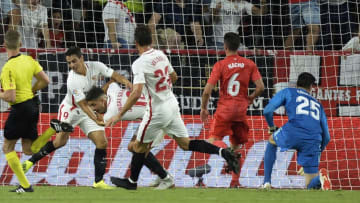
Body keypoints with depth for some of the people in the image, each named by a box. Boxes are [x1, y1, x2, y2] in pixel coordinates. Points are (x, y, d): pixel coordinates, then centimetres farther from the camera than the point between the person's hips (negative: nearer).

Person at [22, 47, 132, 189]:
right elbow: (83, 104, -27)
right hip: (70, 110, -5)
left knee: (102, 143, -6)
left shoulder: (96, 66, -13)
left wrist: (126, 82, -24)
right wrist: (96, 120, -38)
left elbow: (114, 75, -3)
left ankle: (98, 181, 0)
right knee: (60, 141, -17)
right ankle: (31, 161, -3)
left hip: (89, 111, 5)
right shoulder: (73, 81, -27)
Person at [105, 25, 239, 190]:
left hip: (157, 111, -7)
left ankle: (132, 181, 25)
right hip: (172, 105, 7)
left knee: (139, 145, 12)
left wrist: (119, 115, -23)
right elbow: (174, 77, 20)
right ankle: (222, 152, -4)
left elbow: (136, 93, -27)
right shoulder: (161, 55, 4)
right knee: (185, 143, 11)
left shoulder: (140, 63, -19)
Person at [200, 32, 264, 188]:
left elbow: (207, 90, -9)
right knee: (236, 145, 16)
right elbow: (260, 87, -1)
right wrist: (251, 98, 19)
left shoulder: (220, 65, -5)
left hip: (224, 108, -3)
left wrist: (203, 108, 6)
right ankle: (235, 180, 12)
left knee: (213, 140, -9)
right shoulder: (249, 64, 4)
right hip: (241, 109, 3)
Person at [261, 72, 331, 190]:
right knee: (311, 186, 10)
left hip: (293, 132, -2)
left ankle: (267, 182, 23)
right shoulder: (318, 104, 33)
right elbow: (326, 137, 31)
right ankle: (320, 177, -26)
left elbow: (267, 111, 13)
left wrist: (272, 128, 32)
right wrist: (317, 153, 45)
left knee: (272, 141, 34)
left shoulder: (288, 92, 24)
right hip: (313, 141, 2)